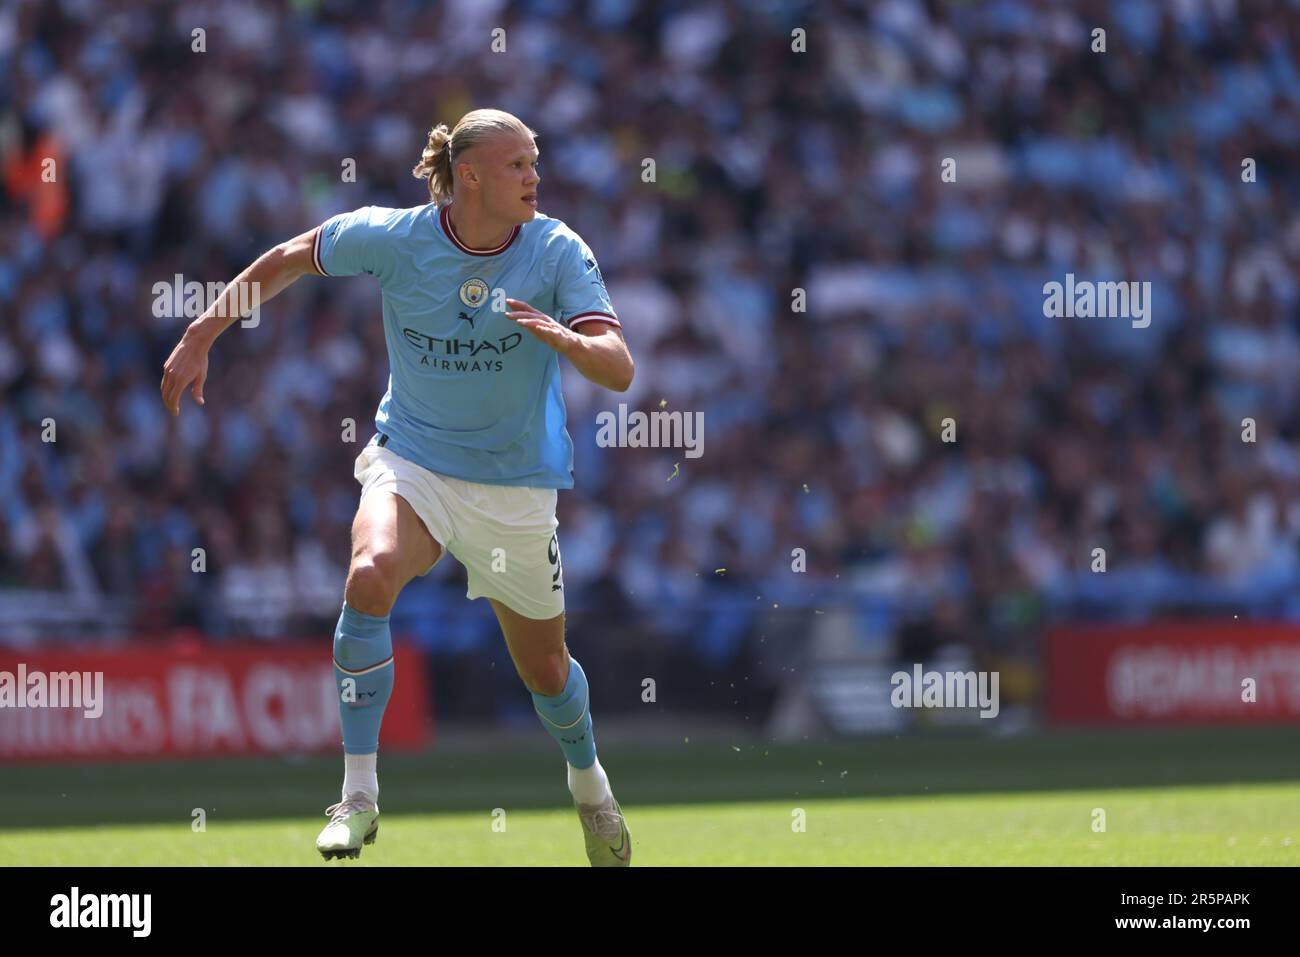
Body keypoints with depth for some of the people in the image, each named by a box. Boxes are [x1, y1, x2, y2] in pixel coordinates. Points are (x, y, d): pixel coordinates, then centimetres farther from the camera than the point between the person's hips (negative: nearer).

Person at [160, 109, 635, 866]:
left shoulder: (558, 252, -14)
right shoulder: (392, 238, -12)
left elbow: (620, 370, -21)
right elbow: (290, 260, 5)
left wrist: (563, 338, -42)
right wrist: (200, 338, 4)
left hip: (515, 484, 1)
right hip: (410, 462, 0)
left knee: (544, 667, 12)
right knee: (371, 574, -32)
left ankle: (588, 781, 47)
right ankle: (358, 795, -25)